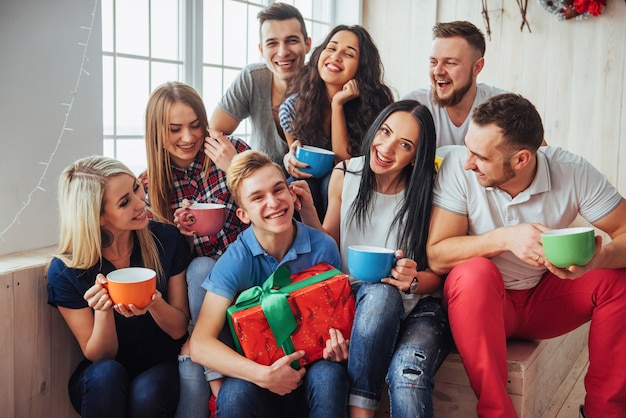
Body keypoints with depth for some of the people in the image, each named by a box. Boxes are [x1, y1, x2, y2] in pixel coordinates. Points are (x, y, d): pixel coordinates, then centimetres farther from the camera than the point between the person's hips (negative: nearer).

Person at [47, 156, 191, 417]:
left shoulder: (167, 239, -10)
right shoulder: (65, 271, -14)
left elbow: (179, 329, -4)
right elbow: (98, 356, -7)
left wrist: (155, 304, -27)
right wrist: (103, 311, -28)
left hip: (161, 369, 0)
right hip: (101, 385, 0)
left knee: (146, 393, -33)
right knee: (106, 374, -33)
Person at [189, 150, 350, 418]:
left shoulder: (323, 247, -11)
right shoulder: (235, 261, -16)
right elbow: (200, 346, -20)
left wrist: (338, 345, -20)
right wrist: (264, 376, -31)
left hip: (312, 362, 1)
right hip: (257, 365, -1)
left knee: (329, 375, -32)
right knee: (236, 393, -33)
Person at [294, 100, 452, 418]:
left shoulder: (427, 191, -8)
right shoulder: (345, 175, -1)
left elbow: (438, 274, -2)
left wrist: (413, 281, -22)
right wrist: (307, 212, -8)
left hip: (416, 305, -2)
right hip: (357, 299, 2)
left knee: (407, 375, -35)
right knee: (381, 292, -36)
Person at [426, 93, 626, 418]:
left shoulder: (573, 172, -14)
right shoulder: (457, 167, -18)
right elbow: (436, 256, -21)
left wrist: (598, 256, -38)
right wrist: (505, 238, -34)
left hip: (545, 301, 3)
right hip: (479, 300, -2)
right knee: (473, 272, -35)